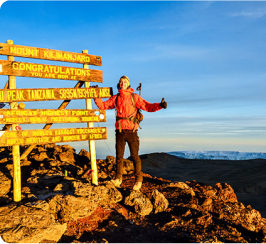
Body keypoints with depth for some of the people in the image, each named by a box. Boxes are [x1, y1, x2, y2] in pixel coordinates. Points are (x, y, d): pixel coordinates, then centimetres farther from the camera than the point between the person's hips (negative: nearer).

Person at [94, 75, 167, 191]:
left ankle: (138, 179, 8)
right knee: (119, 155, 7)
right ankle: (118, 178, 17)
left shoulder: (134, 97, 4)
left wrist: (160, 105, -17)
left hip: (131, 130, -3)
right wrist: (96, 97, 7)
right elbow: (103, 105, 19)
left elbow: (148, 106, -2)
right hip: (120, 131, 3)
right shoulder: (115, 98, 13)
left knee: (135, 156, -2)